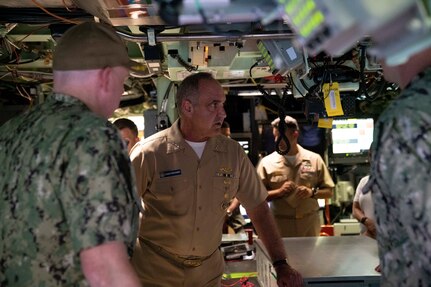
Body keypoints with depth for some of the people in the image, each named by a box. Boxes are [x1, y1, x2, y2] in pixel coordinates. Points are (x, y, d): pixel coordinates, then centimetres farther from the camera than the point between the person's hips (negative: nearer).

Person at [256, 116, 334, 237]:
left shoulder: (314, 159, 4)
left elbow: (328, 192, 8)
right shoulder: (266, 162, 0)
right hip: (280, 225, -1)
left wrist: (312, 192, -11)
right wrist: (279, 192, -15)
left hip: (310, 224, 2)